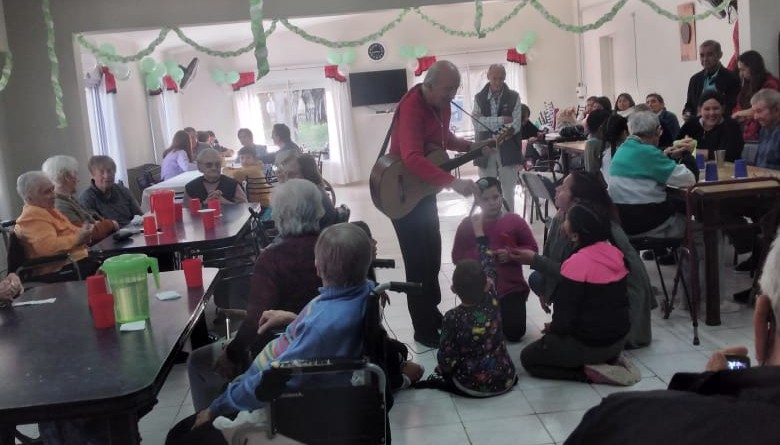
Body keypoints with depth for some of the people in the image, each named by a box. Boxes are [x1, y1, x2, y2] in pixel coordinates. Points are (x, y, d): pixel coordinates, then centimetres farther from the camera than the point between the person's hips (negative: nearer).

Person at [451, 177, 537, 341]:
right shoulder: (468, 224, -3)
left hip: (511, 287, 0)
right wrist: (477, 255, -20)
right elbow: (457, 257, -2)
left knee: (514, 333, -9)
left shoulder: (515, 221, -3)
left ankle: (502, 311, 24)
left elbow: (532, 249, 2)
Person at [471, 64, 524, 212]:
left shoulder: (514, 97, 1)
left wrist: (488, 123, -12)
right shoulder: (479, 97, 4)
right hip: (485, 151, 1)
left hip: (508, 151, -1)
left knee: (508, 193, 6)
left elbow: (516, 125, -9)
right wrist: (502, 120, -16)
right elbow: (477, 123, -11)